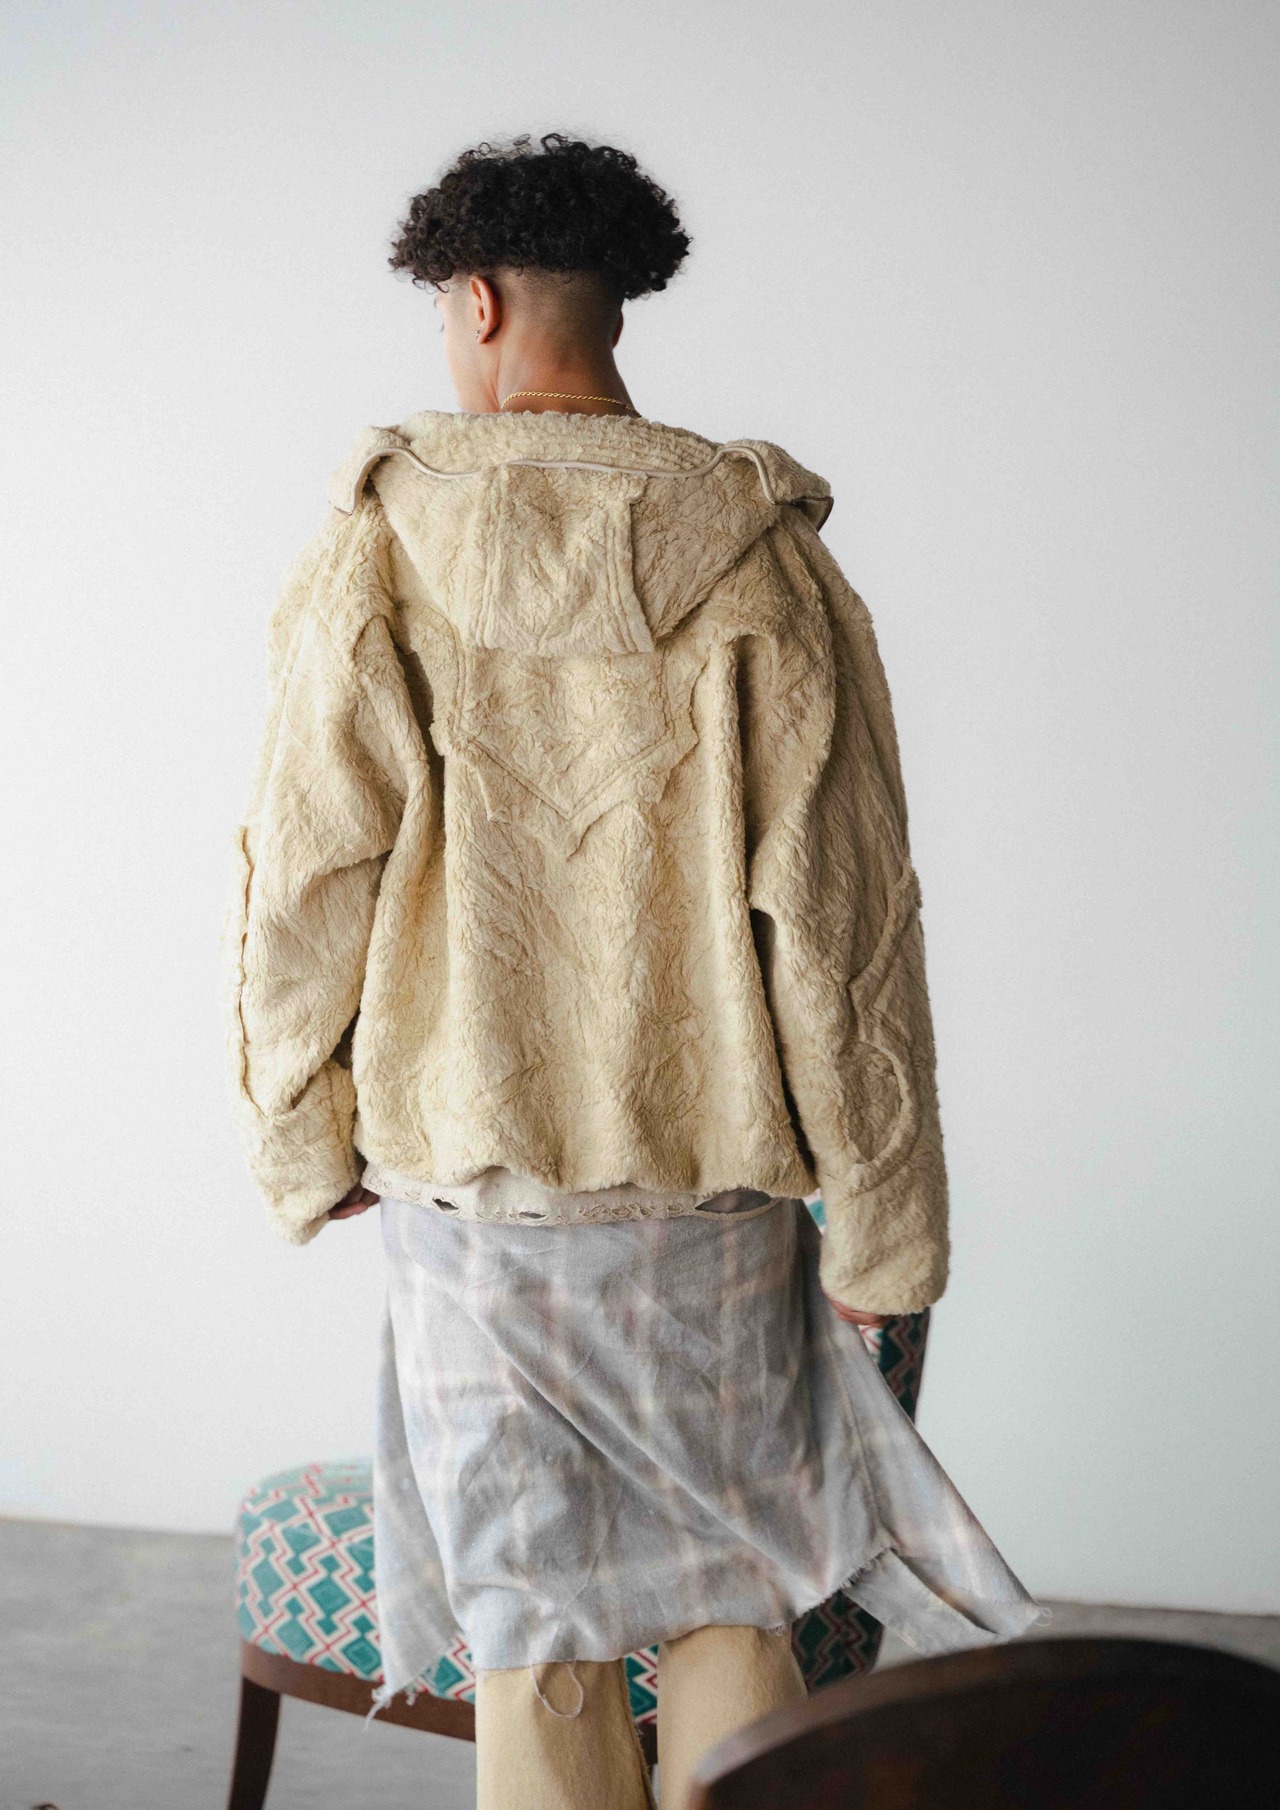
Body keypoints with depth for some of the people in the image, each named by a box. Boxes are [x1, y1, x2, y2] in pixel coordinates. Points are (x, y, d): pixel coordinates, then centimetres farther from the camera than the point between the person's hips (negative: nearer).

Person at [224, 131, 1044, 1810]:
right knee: (728, 1591, 16)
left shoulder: (380, 541, -5)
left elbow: (306, 875, -5)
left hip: (463, 1175, 0)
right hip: (706, 1169, 1)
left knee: (533, 1627, 11)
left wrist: (303, 1143, 9)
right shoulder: (758, 548, -4)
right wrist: (878, 1222, 2)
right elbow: (838, 903, -5)